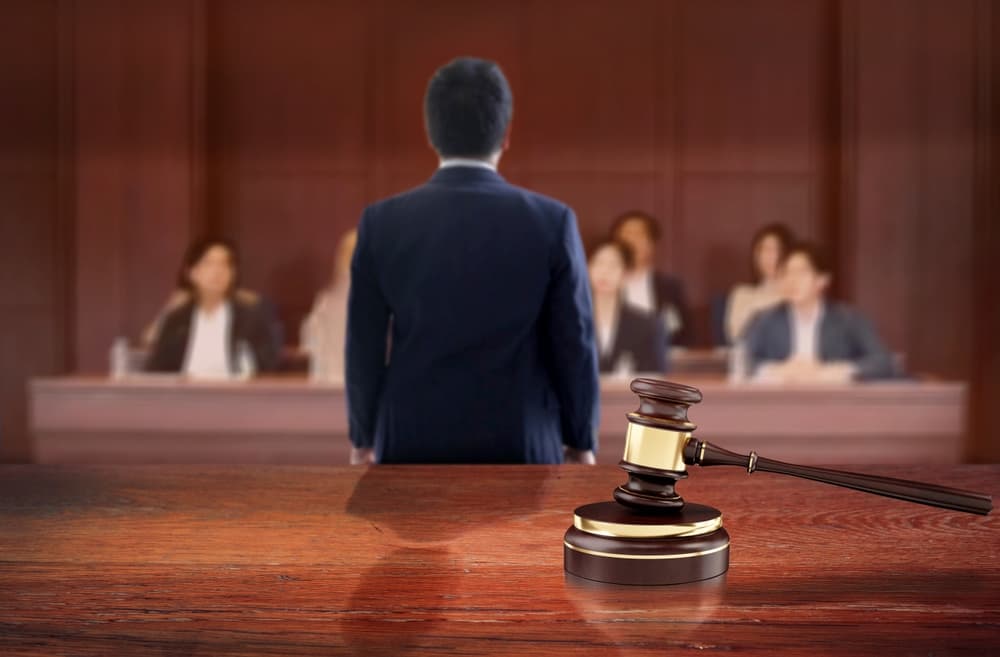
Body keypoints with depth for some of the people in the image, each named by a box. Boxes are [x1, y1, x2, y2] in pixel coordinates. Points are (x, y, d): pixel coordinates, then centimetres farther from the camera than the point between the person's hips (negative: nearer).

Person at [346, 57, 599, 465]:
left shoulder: (382, 223, -6)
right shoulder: (552, 222, -9)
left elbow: (364, 345, 0)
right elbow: (574, 343, -4)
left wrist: (363, 437, 14)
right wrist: (581, 440, 9)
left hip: (413, 444, 1)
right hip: (519, 446, -1)